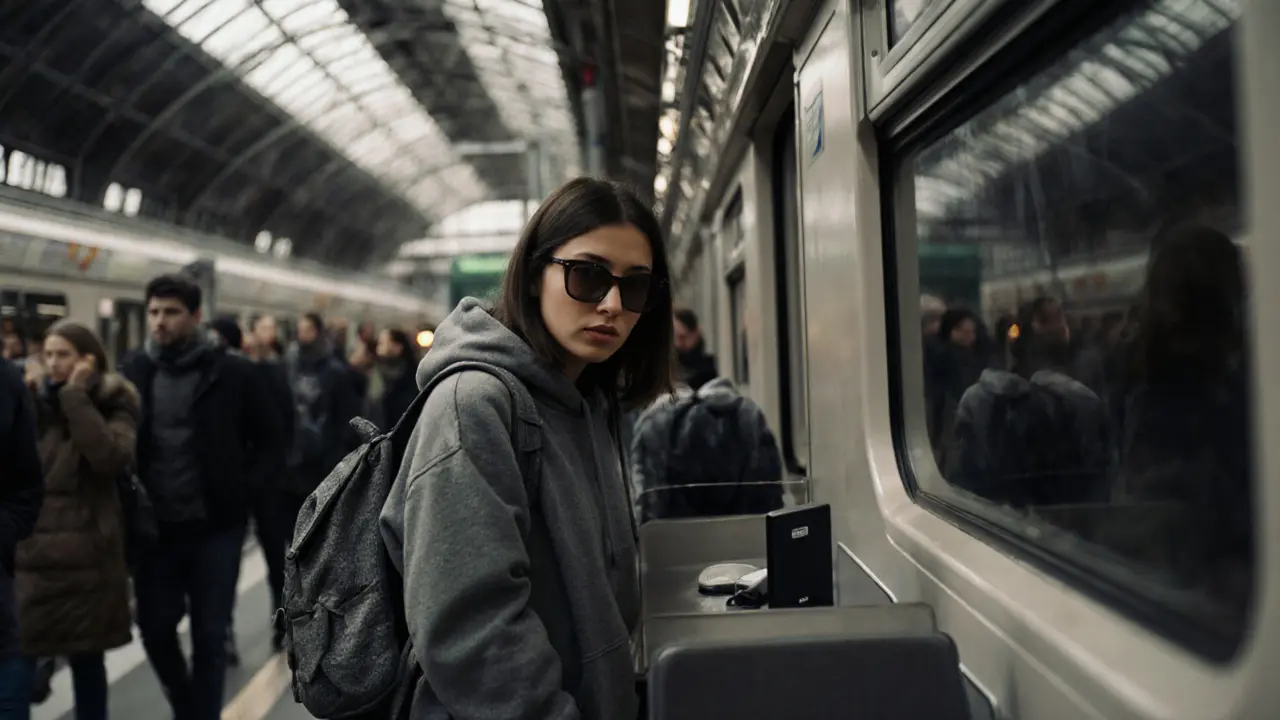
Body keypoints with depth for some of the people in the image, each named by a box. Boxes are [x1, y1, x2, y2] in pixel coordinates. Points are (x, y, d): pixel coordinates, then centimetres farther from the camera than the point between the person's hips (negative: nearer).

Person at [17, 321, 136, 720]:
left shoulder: (112, 404, -1)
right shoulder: (35, 398, 12)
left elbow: (111, 458, -20)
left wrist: (75, 396, -15)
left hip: (86, 552, -3)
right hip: (29, 550, 3)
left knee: (86, 658, 7)